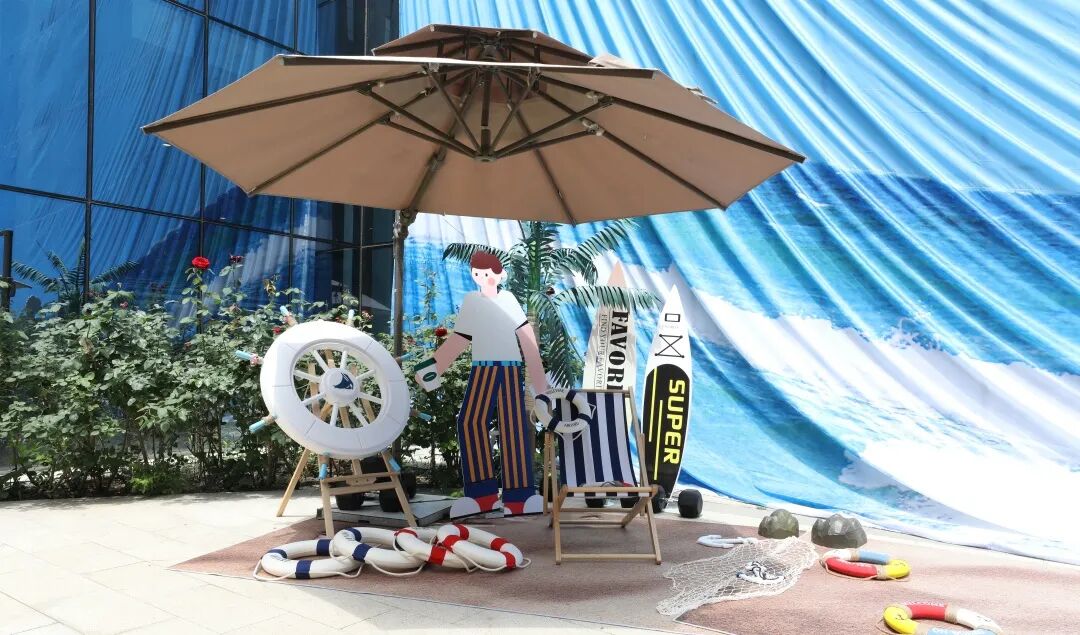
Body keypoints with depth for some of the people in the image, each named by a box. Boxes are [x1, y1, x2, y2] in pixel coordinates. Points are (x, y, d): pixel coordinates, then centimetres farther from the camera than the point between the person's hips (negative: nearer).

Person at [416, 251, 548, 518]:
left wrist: (538, 379, 2)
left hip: (510, 369, 0)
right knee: (471, 420, -19)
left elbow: (526, 336, 7)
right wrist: (431, 368, 14)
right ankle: (483, 493, -19)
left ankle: (517, 497, -3)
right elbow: (459, 340, 16)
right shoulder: (471, 301, 10)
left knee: (514, 426, -6)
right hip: (483, 369, 0)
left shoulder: (508, 299, 7)